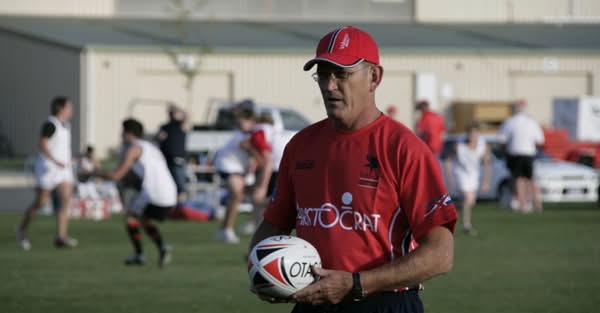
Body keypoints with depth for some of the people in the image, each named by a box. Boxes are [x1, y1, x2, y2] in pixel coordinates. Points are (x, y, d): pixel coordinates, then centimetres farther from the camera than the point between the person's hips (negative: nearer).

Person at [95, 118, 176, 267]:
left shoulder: (134, 148, 4)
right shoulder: (153, 148, 27)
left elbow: (117, 175, 0)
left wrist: (99, 174, 18)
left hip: (152, 193, -7)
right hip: (170, 199, 7)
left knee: (130, 215, 20)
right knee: (144, 219, 30)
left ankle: (139, 255, 16)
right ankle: (162, 247, 7)